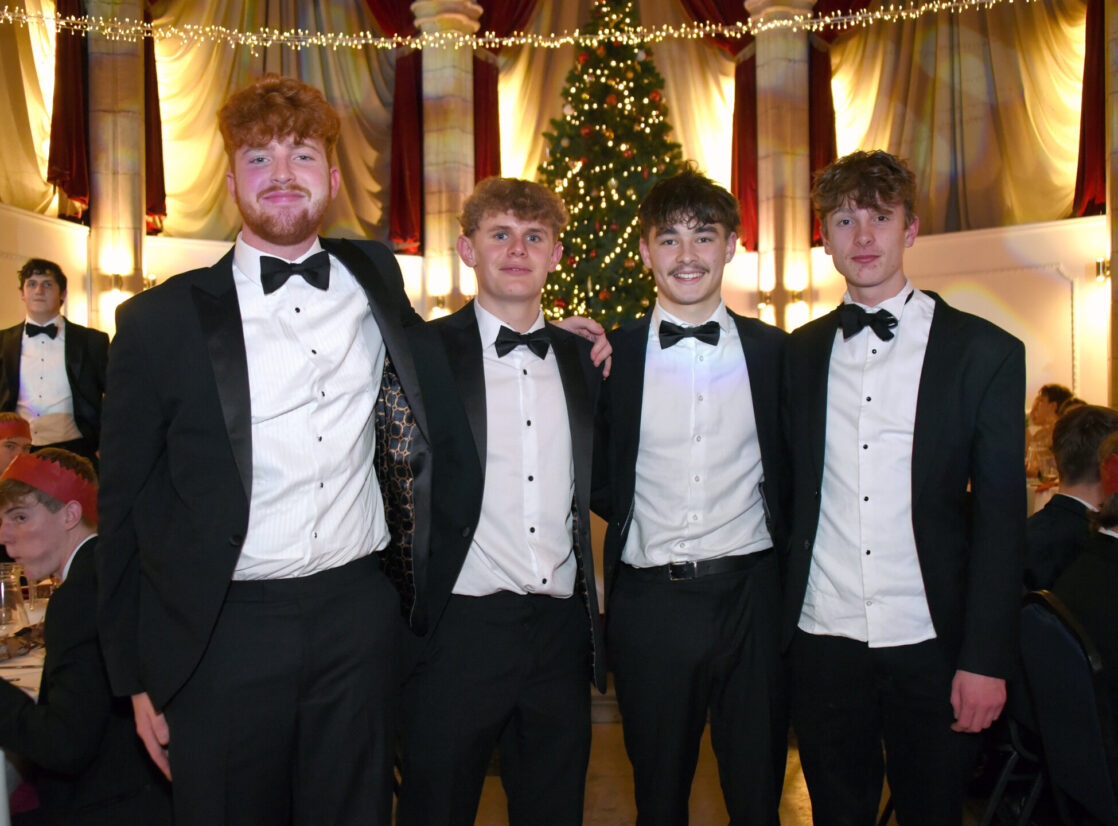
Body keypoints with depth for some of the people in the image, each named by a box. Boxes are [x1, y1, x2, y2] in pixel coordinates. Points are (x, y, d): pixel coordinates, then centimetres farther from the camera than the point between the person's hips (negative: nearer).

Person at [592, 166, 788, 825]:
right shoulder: (612, 354, 1)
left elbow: (791, 471, 11)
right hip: (649, 600, 0)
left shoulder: (773, 350, 4)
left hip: (750, 596, 1)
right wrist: (632, 517, -3)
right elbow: (595, 476, 9)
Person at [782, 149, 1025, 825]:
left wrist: (986, 659, -8)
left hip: (931, 644, -2)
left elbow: (1000, 516, -5)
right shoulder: (800, 354, 7)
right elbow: (791, 492, 8)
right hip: (823, 638, 2)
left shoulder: (984, 352, -2)